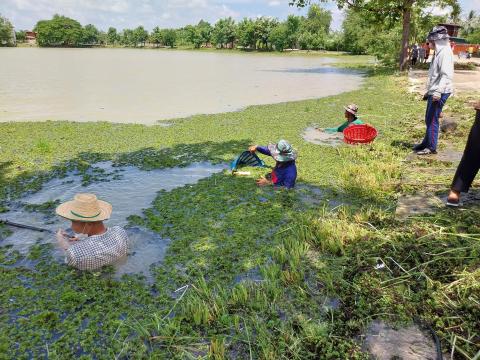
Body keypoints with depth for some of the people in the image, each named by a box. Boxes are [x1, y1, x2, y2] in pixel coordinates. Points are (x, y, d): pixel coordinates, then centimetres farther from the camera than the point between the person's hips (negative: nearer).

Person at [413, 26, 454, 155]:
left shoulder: (445, 52, -14)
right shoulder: (439, 52, 16)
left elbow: (447, 75, -22)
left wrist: (438, 91, -30)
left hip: (440, 93, -10)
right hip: (434, 91, 10)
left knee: (432, 120, -5)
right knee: (429, 119, 16)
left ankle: (431, 147, 3)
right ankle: (426, 143, 27)